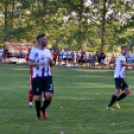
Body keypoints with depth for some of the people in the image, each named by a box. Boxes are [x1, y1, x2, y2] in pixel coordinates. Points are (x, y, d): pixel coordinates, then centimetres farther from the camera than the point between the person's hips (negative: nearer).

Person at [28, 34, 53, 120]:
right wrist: (39, 64, -24)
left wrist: (51, 62, -1)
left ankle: (43, 109, 20)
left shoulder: (48, 51, 13)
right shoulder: (34, 51, -4)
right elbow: (30, 63, -9)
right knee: (38, 97, 0)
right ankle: (38, 114, 20)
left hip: (48, 76, 4)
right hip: (37, 77, -4)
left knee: (49, 95, -8)